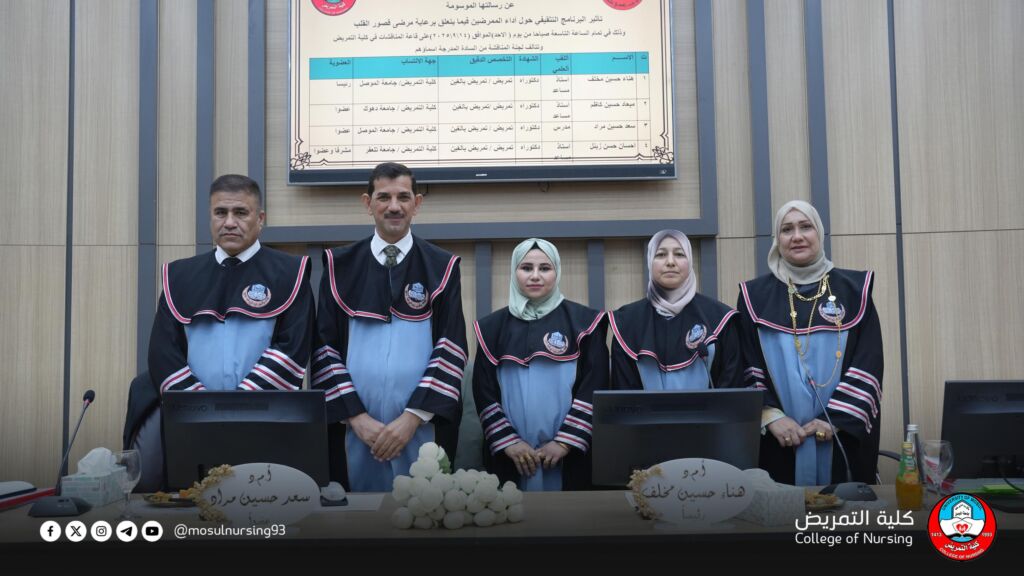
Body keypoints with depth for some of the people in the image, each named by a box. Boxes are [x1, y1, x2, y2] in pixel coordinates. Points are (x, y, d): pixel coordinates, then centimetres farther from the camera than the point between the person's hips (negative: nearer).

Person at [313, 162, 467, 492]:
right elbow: (325, 346, 3)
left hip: (422, 429, 0)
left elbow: (452, 349, -2)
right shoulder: (340, 266, 7)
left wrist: (412, 418, -11)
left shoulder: (442, 267, 5)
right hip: (355, 429, 1)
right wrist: (355, 416, -8)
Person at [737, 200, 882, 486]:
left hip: (842, 438, 0)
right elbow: (746, 367, 1)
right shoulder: (755, 296, 6)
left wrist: (837, 419, -11)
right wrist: (770, 415, -13)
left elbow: (869, 364, -1)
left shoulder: (853, 289, 5)